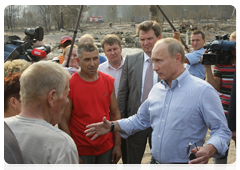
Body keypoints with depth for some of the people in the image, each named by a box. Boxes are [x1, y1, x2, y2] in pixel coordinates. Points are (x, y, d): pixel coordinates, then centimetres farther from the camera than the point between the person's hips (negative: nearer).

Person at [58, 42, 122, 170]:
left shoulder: (108, 81, 1)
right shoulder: (69, 84, -12)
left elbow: (115, 113, 6)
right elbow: (63, 121, -10)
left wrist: (117, 145, 3)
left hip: (107, 148, 4)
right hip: (81, 151, -3)